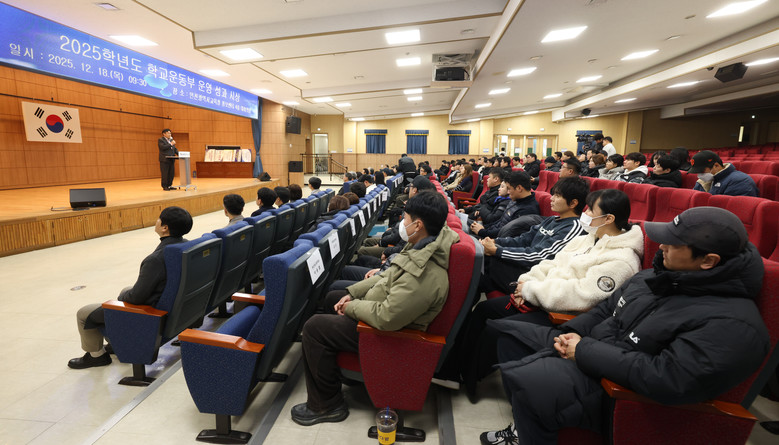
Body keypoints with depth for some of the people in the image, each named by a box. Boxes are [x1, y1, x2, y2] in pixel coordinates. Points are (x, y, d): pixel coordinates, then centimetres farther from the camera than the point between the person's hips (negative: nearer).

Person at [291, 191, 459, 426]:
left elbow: (386, 317, -35)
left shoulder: (425, 274, -36)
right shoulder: (421, 247, -5)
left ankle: (326, 405, 7)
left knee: (314, 327, -11)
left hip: (390, 333, -10)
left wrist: (351, 306, -17)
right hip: (381, 305, 10)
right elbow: (389, 276, 7)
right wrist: (352, 293, 2)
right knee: (332, 296, 23)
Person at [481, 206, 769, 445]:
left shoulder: (732, 325, -21)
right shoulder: (658, 277, 6)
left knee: (525, 379, -33)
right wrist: (572, 332, -2)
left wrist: (585, 351, -23)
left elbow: (667, 379, -29)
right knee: (508, 331, 9)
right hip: (588, 349, 9)